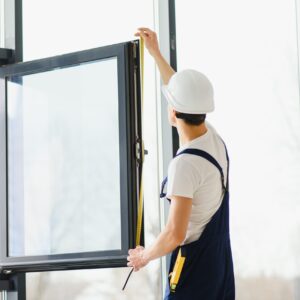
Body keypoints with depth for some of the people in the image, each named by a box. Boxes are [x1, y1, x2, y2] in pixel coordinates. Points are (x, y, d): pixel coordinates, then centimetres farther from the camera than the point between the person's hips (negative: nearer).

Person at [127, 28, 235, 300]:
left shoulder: (185, 164, -21)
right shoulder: (215, 139, 3)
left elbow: (175, 234, -25)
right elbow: (189, 97, 21)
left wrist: (145, 256, -6)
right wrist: (155, 52, 29)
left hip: (194, 270, -8)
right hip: (220, 266, 8)